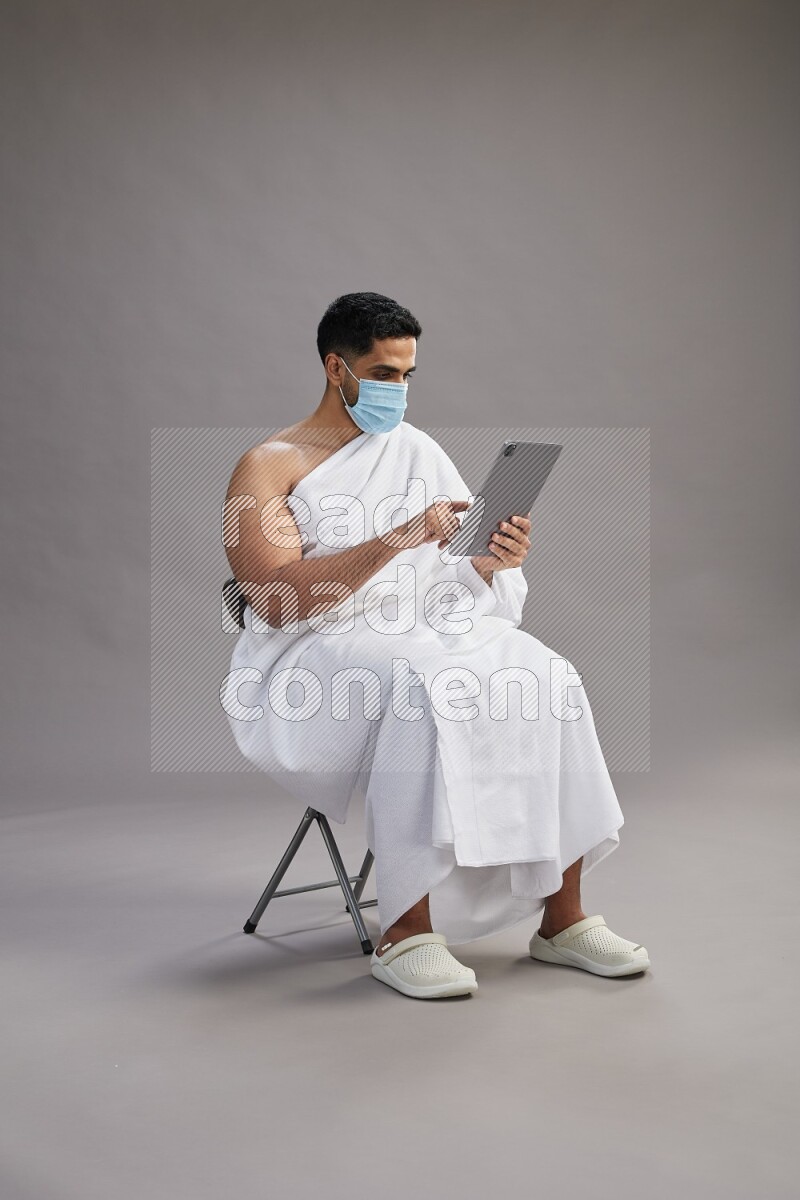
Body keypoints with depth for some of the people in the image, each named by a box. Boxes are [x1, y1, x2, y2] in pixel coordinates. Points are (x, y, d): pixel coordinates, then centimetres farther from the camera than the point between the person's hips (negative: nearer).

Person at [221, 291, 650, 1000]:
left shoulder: (417, 450, 18)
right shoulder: (267, 467, 1)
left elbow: (463, 579, 14)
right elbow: (274, 600, -15)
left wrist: (496, 557, -12)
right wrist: (399, 539, -23)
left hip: (427, 630, 5)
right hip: (314, 656, -5)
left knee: (549, 680, -22)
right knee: (422, 693, -36)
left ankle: (562, 916, -15)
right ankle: (405, 934, -28)